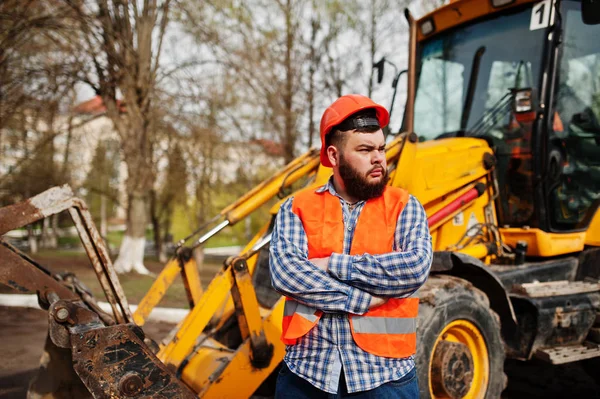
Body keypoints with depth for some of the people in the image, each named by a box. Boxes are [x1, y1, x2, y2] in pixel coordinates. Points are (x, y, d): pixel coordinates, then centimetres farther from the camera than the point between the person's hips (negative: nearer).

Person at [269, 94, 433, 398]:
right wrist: (363, 297, -18)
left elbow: (416, 268, -16)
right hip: (306, 372, 1)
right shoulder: (297, 208, 1)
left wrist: (334, 265, -14)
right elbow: (284, 272, -14)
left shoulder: (404, 207, 0)